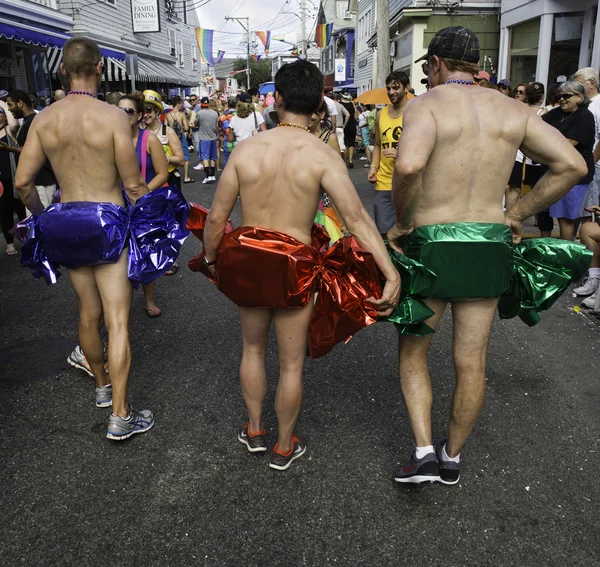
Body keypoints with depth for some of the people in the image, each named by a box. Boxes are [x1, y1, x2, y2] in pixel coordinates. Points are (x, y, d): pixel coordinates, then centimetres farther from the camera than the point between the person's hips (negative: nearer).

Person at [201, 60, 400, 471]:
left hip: (246, 257, 3)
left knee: (253, 348, 26)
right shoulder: (322, 155, -12)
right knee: (291, 363, 15)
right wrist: (392, 274, -23)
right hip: (293, 265, -3)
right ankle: (284, 447, 32)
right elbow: (356, 217, -22)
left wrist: (211, 259, 17)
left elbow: (216, 217, 0)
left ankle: (254, 430, 42)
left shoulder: (247, 148, -4)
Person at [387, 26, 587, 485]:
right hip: (490, 247, 4)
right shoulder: (512, 109, 7)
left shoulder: (427, 104, -8)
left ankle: (424, 452, 11)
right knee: (471, 363, 14)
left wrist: (403, 222, -13)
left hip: (432, 245, -4)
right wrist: (517, 215, 6)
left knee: (413, 351, 17)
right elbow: (571, 164, 2)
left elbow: (409, 165, -29)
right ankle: (452, 457, 32)